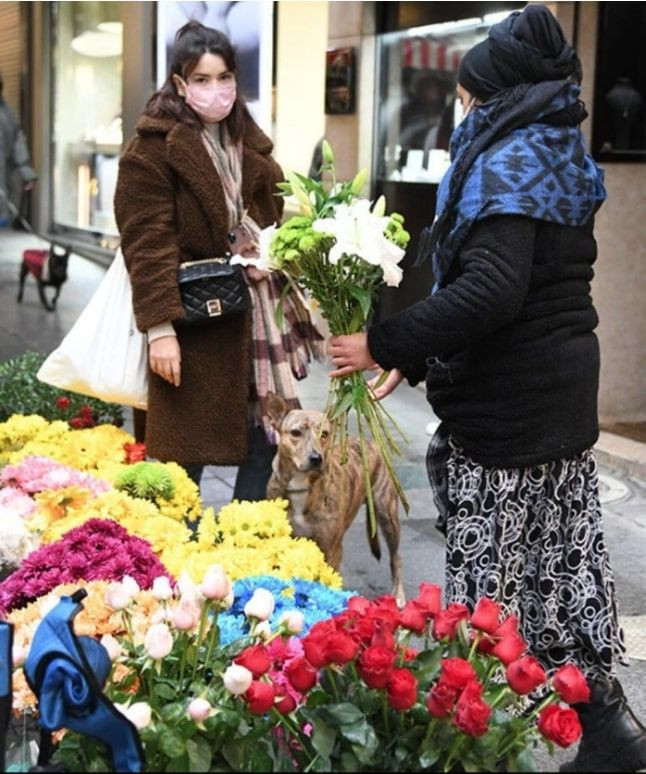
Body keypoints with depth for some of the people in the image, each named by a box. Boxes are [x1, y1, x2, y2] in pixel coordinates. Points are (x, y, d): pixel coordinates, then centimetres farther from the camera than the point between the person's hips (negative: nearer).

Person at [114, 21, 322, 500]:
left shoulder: (249, 142, 15)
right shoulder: (153, 149, -8)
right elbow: (148, 244, -14)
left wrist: (294, 296, 17)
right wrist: (159, 327, -21)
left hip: (260, 313, 7)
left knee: (265, 437, 10)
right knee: (188, 452, 0)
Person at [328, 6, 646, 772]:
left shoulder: (506, 163, -14)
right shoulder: (558, 161, 15)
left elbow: (491, 293, -27)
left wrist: (384, 343, -26)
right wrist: (415, 358, 11)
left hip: (506, 405, -9)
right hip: (563, 390, 10)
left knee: (490, 568, -1)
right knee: (564, 553, 15)